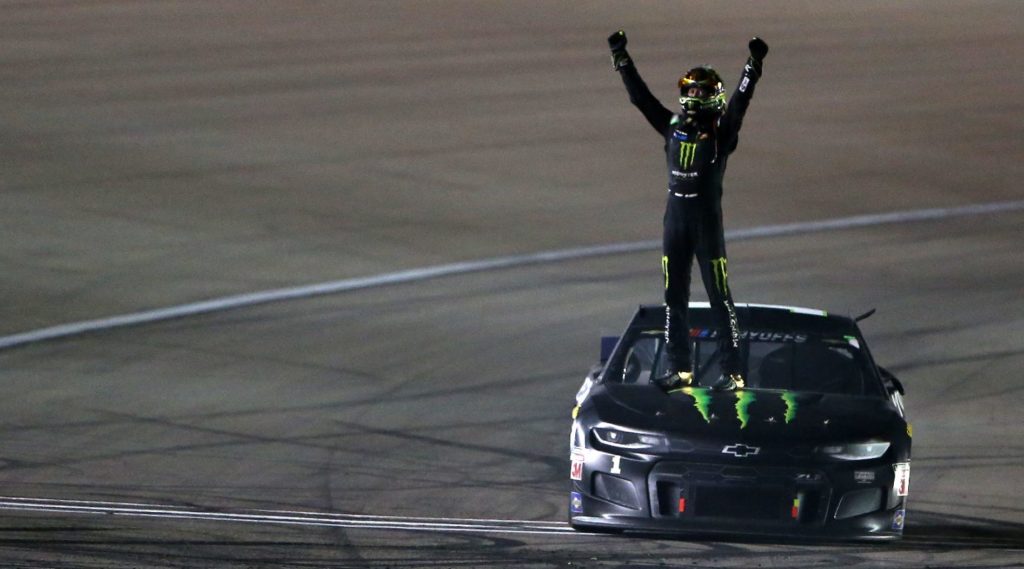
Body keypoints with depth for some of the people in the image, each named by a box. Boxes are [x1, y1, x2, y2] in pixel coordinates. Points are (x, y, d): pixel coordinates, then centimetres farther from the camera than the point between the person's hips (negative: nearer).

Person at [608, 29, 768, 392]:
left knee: (719, 297, -4)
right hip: (675, 220, 6)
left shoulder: (722, 132, -4)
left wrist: (753, 66, -30)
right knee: (674, 298, 10)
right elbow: (640, 96, 13)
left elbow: (739, 101, -17)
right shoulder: (673, 127, 9)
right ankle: (679, 369, 18)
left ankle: (732, 372, -3)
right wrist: (621, 59, 12)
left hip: (708, 222, -6)